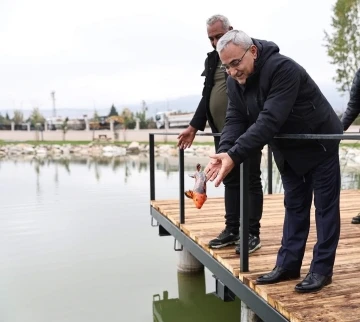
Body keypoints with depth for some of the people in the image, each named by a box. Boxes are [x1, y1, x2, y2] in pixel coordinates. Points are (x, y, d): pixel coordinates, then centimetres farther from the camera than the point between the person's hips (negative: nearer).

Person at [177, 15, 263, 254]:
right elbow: (206, 95, 19)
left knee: (251, 182, 0)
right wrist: (195, 126, 15)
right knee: (230, 182, 12)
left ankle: (253, 233, 9)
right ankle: (232, 230, 22)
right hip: (222, 133, 7)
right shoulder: (212, 60, 15)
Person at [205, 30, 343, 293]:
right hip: (288, 151, 7)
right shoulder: (235, 82, -7)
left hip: (319, 143, -7)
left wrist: (235, 155, -46)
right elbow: (235, 120, -12)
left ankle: (322, 269, 10)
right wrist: (223, 153, -31)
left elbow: (269, 121, -40)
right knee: (294, 206, 12)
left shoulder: (283, 69, -32)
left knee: (325, 206, 1)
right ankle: (288, 265, 19)